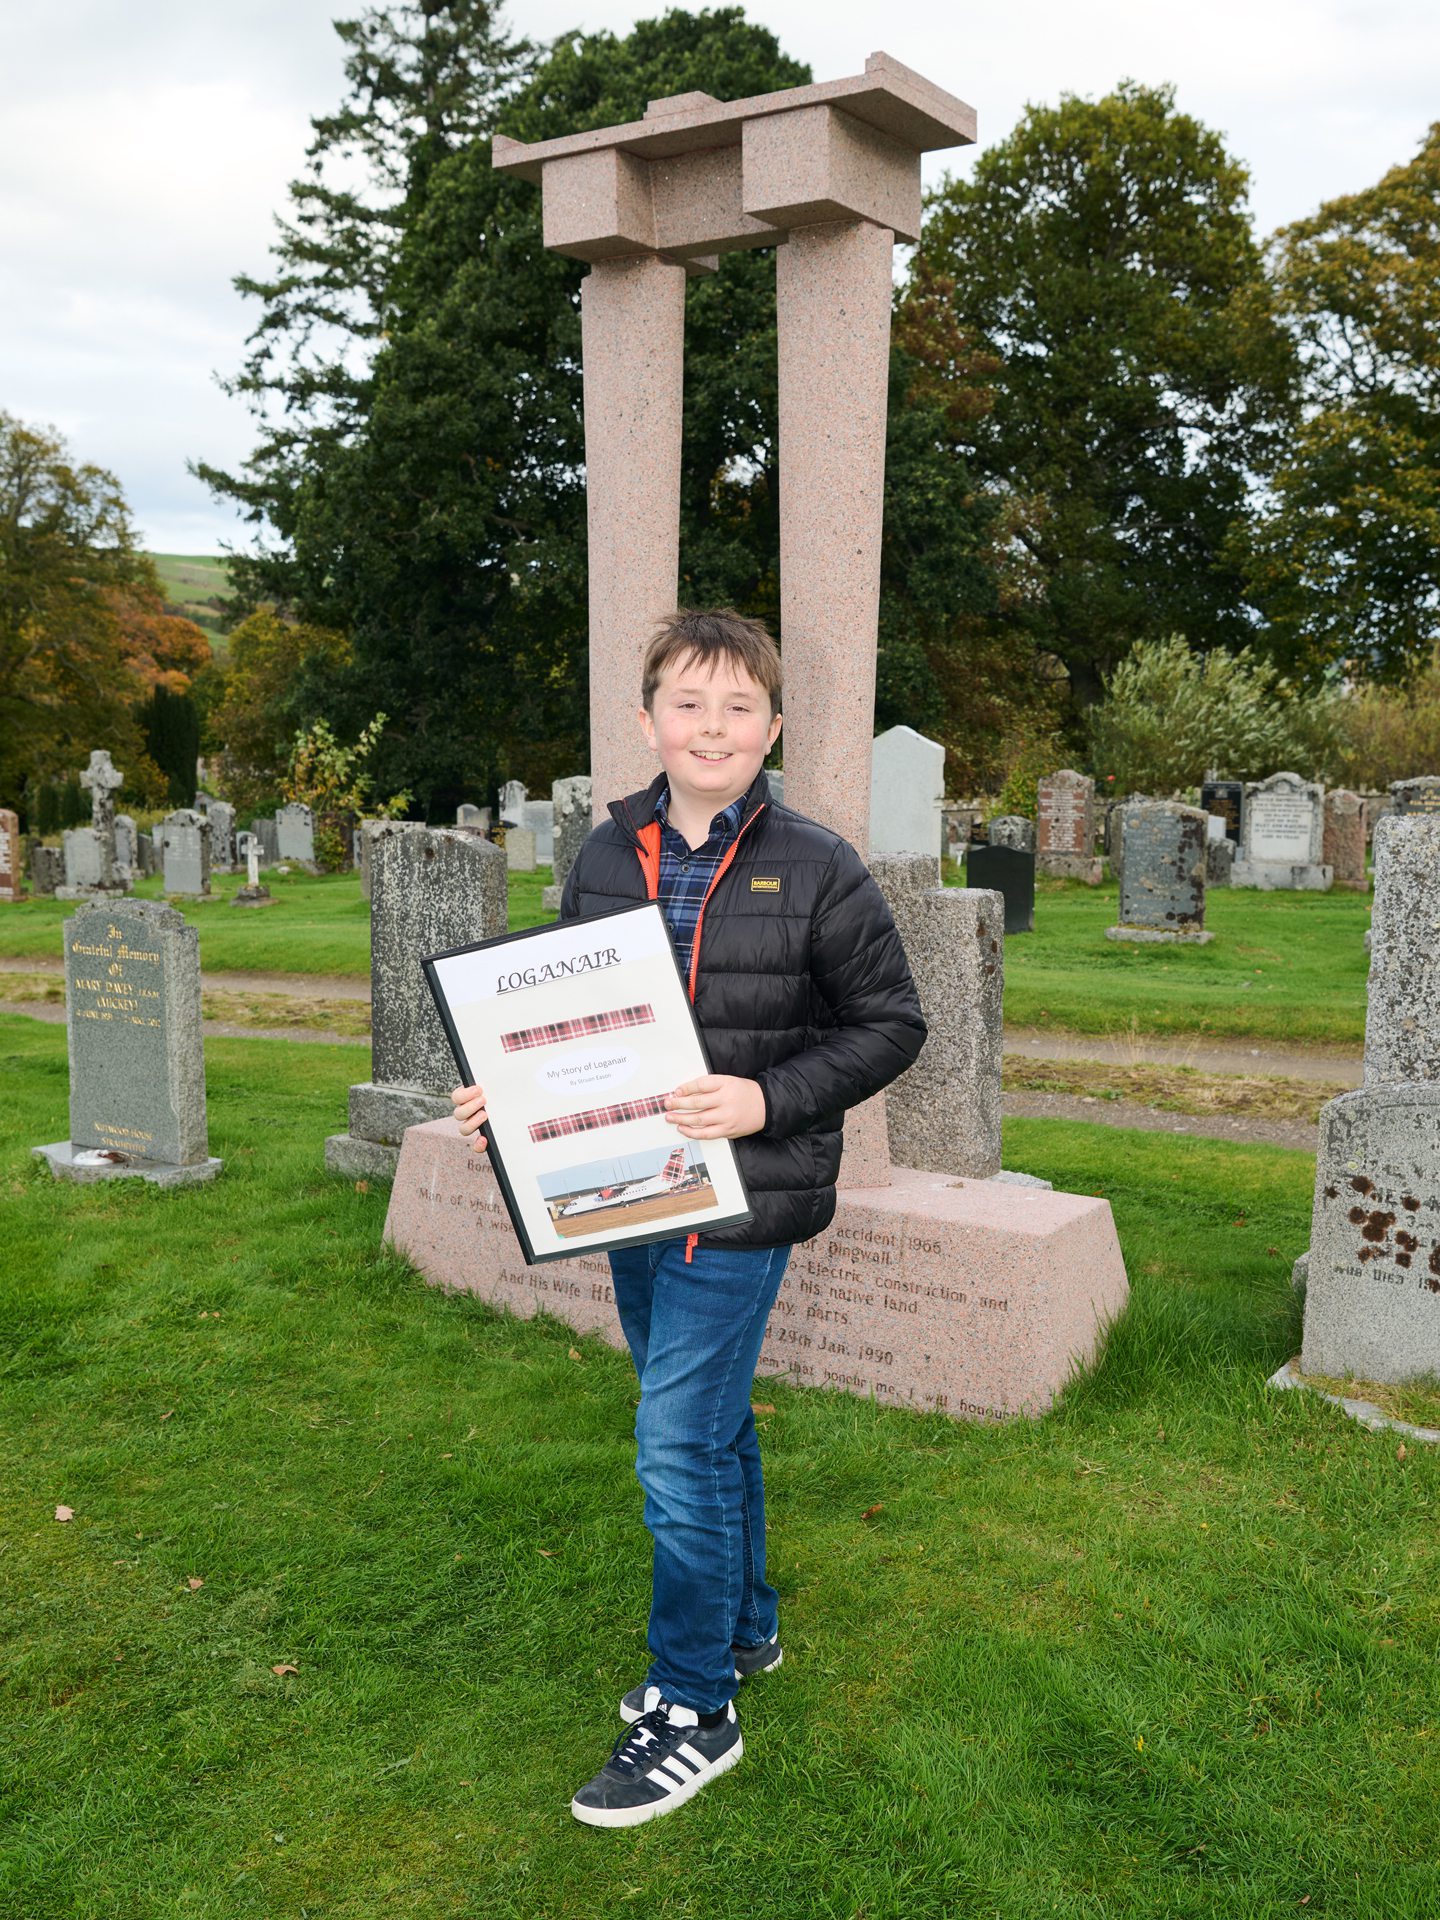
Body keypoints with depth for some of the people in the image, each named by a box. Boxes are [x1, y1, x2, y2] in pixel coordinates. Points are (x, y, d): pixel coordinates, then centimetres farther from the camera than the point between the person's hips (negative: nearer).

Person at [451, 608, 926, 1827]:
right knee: (713, 1424, 21)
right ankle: (742, 1628, 41)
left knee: (679, 1445, -4)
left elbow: (890, 1026, -6)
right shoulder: (606, 857, 4)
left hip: (741, 1200, -6)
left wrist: (768, 1099, -20)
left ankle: (695, 1710, 15)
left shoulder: (818, 871, -11)